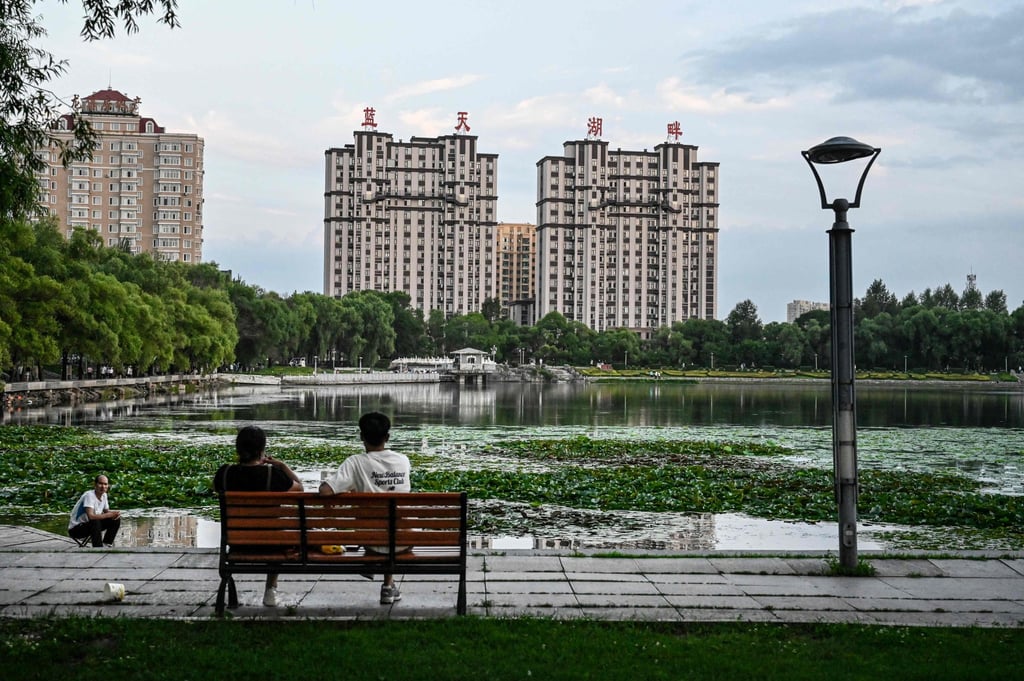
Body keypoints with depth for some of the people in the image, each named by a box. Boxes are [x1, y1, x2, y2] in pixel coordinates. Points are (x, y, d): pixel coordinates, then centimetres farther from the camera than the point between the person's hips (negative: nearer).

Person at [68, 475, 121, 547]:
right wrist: (110, 515, -31)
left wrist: (114, 513, -14)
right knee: (95, 522, -37)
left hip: (91, 526, 8)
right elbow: (91, 516, -36)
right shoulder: (89, 495, -25)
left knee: (116, 519, -3)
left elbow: (107, 511, 10)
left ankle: (106, 545, 1)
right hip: (75, 529, -8)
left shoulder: (104, 495, 0)